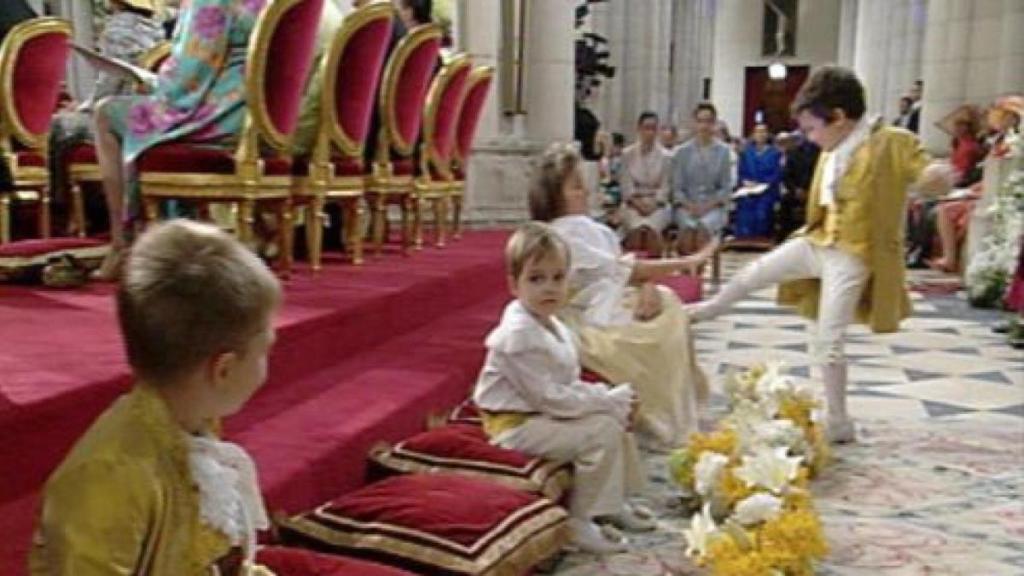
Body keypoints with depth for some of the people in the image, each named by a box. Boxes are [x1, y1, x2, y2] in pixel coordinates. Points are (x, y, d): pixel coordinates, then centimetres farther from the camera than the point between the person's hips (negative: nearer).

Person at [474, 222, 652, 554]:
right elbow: (548, 397, -26)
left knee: (617, 417, 8)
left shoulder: (553, 327, 7)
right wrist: (607, 401, -19)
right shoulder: (519, 334, -24)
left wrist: (610, 399, -7)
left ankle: (612, 501, 18)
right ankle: (579, 522, -10)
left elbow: (571, 385, 11)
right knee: (601, 431, -20)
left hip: (546, 413, 10)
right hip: (517, 424, -10)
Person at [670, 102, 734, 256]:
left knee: (704, 227, -33)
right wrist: (690, 206, -11)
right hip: (686, 205, 1)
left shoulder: (723, 151, 6)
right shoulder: (682, 151, 9)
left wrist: (708, 206, -11)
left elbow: (726, 187, 4)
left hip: (713, 207, 0)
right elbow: (677, 187, 6)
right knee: (689, 228, -33)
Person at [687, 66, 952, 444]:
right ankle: (709, 309, 46)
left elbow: (935, 177, -21)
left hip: (851, 257, -7)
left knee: (827, 342, -3)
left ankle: (839, 424, 12)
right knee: (752, 274, 16)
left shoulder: (891, 142, -17)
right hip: (817, 242, 7)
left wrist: (937, 176, -42)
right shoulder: (833, 151, 3)